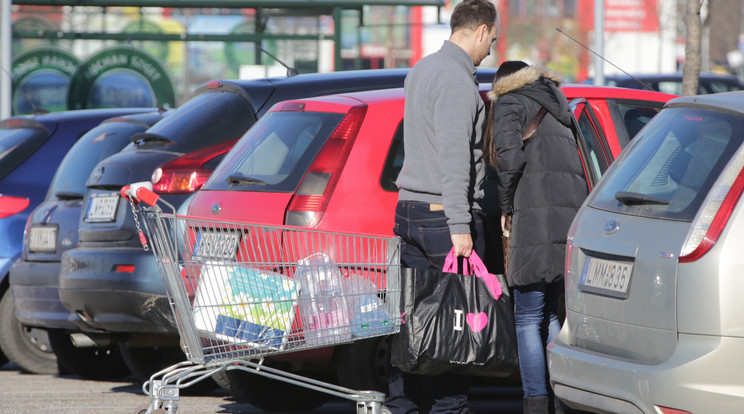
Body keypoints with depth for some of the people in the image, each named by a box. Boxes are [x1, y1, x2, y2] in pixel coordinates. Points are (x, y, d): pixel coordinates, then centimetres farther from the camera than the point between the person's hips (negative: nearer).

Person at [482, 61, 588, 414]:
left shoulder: (509, 103, 6)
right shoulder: (555, 106, 28)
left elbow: (510, 159, -10)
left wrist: (507, 207, 2)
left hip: (539, 218, -7)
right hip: (575, 213, 7)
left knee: (528, 318, -4)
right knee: (550, 313, 15)